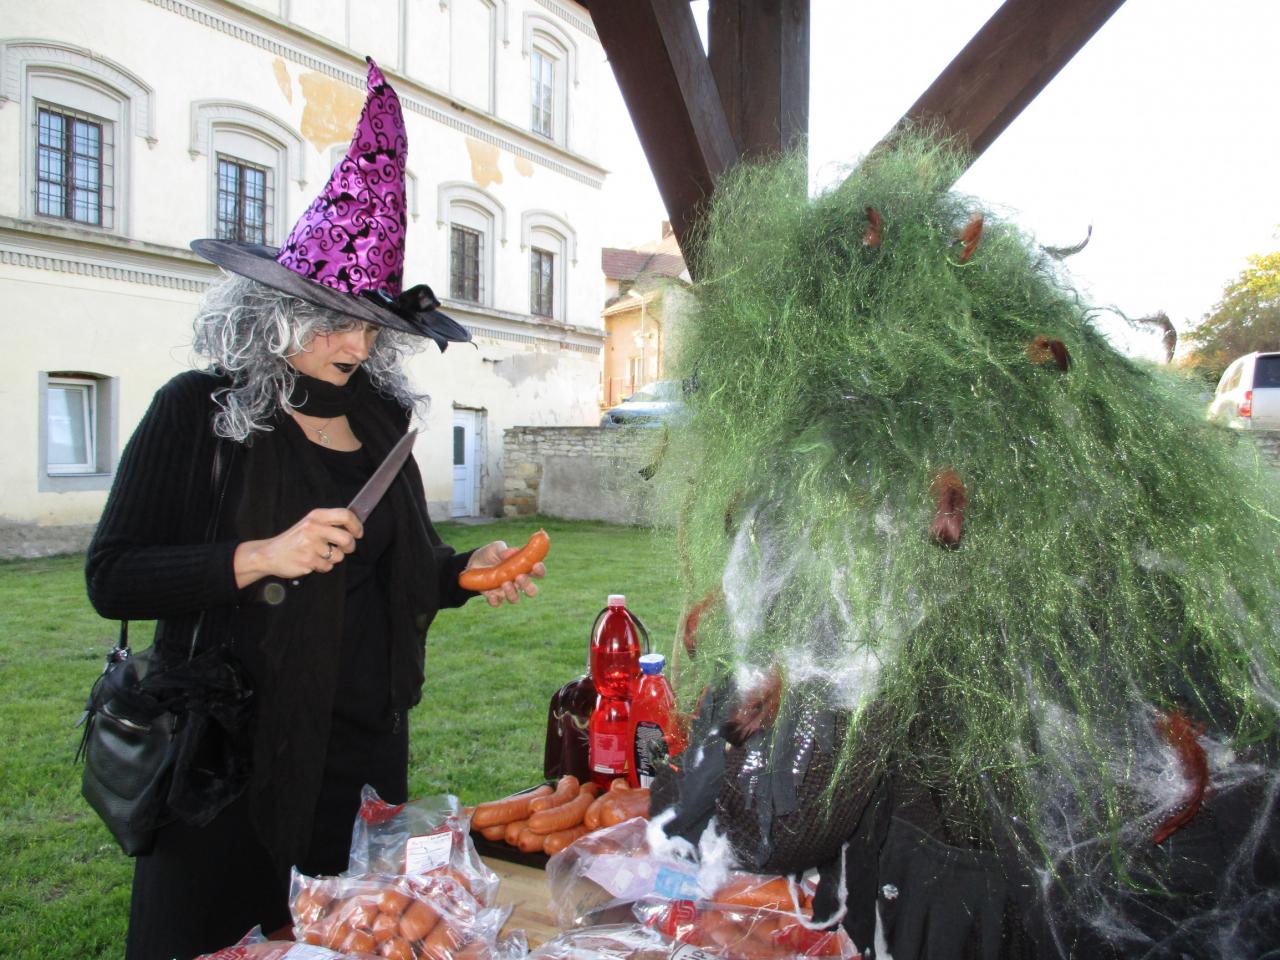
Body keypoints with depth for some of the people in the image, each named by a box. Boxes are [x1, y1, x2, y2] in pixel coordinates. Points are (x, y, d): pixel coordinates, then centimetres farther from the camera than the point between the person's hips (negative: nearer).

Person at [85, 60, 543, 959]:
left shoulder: (379, 420, 6)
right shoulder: (198, 412, -8)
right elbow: (112, 578, -10)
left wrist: (468, 570, -5)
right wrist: (257, 557, -21)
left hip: (362, 755, 5)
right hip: (226, 758, -4)